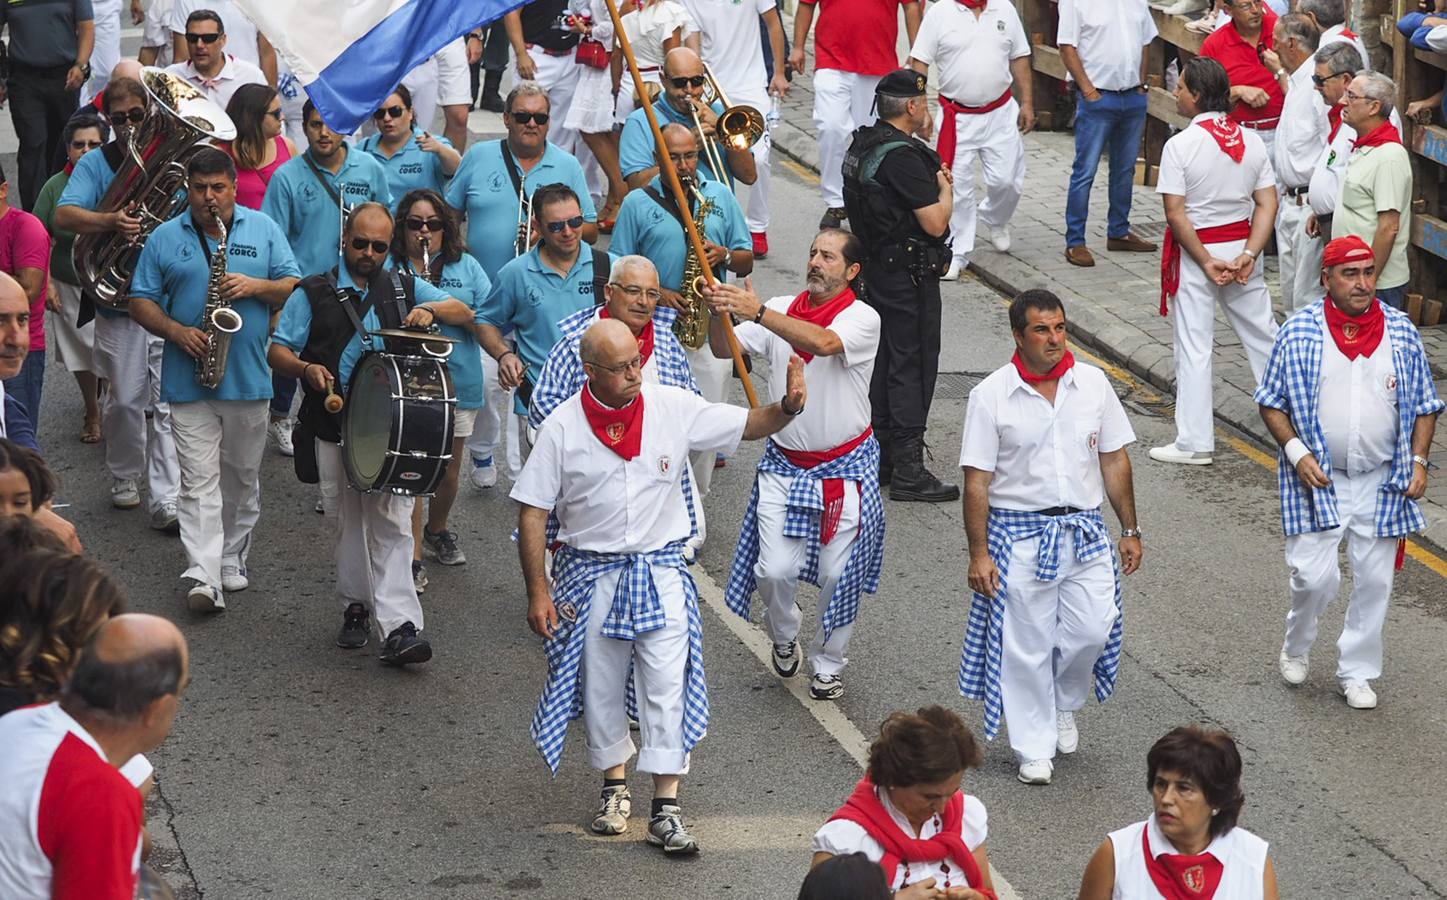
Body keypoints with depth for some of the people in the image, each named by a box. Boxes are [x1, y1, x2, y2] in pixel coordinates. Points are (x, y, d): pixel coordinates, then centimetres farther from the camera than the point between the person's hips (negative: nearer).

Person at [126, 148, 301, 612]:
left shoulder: (264, 230, 6)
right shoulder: (165, 238, 5)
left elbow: (295, 289, 3)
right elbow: (140, 301, 4)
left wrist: (256, 286, -15)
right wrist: (176, 331, -12)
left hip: (250, 379, 2)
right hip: (189, 380, -1)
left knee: (242, 478, 13)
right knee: (199, 481, -9)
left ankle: (232, 560, 28)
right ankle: (203, 578, -16)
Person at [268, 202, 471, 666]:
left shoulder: (406, 288, 12)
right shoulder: (313, 293, 7)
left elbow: (464, 313, 12)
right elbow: (277, 350, 4)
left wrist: (430, 309, -9)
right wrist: (306, 369, -17)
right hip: (333, 430, 0)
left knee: (392, 523, -9)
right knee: (348, 521, 8)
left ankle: (399, 626, -16)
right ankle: (356, 607, 24)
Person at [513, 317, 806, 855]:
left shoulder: (673, 409, -5)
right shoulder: (562, 428, -9)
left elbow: (748, 426, 1)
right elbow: (532, 512, -5)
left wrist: (788, 407, -22)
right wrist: (538, 592, -8)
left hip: (660, 571, 0)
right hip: (591, 575, 0)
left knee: (667, 687, -6)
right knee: (601, 687, 13)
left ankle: (666, 809, 0)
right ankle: (615, 786, 35)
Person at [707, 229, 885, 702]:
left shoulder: (862, 318, -12)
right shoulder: (780, 312, 1)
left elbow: (823, 343, -33)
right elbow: (724, 349, -7)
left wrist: (758, 312, -43)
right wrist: (719, 312, -29)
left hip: (846, 467, -3)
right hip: (785, 464, 3)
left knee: (838, 574, 4)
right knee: (776, 570, -4)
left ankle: (827, 665, 25)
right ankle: (784, 635, 28)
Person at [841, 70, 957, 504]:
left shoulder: (864, 143, 7)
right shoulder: (902, 156, -22)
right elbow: (935, 223, -23)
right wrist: (946, 189, -5)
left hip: (878, 267, 10)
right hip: (909, 273, -10)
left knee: (885, 359, 16)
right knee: (913, 364, -5)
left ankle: (880, 455, 23)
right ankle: (908, 470, -3)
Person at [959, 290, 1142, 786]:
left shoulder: (1093, 383, 2)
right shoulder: (992, 394, -8)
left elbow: (1115, 460, 10)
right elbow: (977, 480, -7)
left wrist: (1130, 530, 9)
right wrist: (979, 554, -9)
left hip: (1084, 532, 3)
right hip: (1019, 534, -3)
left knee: (1094, 629, -3)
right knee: (1026, 644, 3)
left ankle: (1063, 704, 28)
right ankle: (1034, 748, 17)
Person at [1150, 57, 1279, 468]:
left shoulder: (1180, 145, -16)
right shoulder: (1251, 139, 0)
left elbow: (1176, 213, -18)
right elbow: (1268, 204, -3)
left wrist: (1206, 262, -13)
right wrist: (1248, 255, -8)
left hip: (1196, 252, -5)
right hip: (1242, 245, 5)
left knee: (1194, 346, 2)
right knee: (1262, 334, 18)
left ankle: (1194, 442, 4)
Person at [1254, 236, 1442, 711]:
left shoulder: (1401, 331, 0)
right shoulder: (1299, 332, -6)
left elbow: (1424, 404, 9)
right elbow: (1272, 403, 0)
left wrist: (1418, 461, -2)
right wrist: (1297, 453, -14)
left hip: (1382, 482, 3)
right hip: (1318, 478, -2)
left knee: (1374, 579, 6)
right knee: (1314, 575, -8)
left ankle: (1356, 672, 23)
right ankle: (1296, 648, 22)